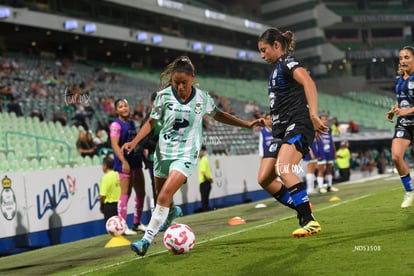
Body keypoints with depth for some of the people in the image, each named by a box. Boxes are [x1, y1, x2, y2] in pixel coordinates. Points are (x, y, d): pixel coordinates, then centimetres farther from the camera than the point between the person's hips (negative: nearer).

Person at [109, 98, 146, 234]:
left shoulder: (131, 122, 16)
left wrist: (143, 154, 20)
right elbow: (114, 144, -17)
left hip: (136, 162, 8)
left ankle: (137, 223, 21)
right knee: (126, 193, -8)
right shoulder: (116, 124, -8)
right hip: (125, 163, -8)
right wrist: (124, 162, -24)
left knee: (141, 192, 11)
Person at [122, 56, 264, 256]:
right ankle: (172, 212, 54)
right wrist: (134, 141, -10)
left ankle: (147, 239, -11)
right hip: (163, 151, 2)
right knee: (161, 196, 16)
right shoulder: (164, 95, -8)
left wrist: (247, 124, 11)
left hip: (186, 154, -2)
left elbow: (218, 115, 13)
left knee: (164, 196, -20)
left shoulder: (202, 97, -6)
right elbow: (151, 121, 3)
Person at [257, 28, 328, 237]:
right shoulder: (276, 69, 23)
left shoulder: (287, 62, -6)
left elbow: (308, 83, -25)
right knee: (264, 179, 1)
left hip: (297, 125, -10)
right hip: (282, 130, 10)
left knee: (283, 169, -29)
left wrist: (313, 115, -35)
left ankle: (310, 221, -27)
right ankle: (304, 212, 12)